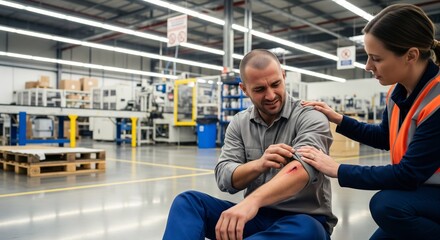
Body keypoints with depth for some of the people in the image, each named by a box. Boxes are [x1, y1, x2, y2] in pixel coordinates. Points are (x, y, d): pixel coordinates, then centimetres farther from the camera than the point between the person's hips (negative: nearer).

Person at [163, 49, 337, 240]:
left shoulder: (310, 118, -10)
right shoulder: (239, 123, 4)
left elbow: (303, 167, -30)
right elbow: (224, 178, -4)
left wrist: (253, 200, -47)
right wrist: (259, 164, -26)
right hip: (256, 215, 4)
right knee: (189, 201, -16)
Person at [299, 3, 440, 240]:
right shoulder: (398, 92, -4)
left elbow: (406, 175, -28)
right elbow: (383, 137, 13)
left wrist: (337, 170, -22)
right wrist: (337, 119, 2)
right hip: (419, 189, 8)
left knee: (386, 204, -29)